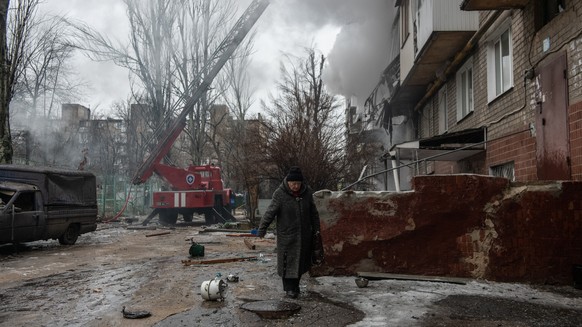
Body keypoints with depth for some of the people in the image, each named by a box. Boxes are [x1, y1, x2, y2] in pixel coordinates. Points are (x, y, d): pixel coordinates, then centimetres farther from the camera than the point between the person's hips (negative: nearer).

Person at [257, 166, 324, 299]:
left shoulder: (307, 192, -1)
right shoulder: (280, 193, -13)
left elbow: (313, 213, 9)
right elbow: (270, 212, -13)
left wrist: (316, 230, 12)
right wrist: (262, 229, -17)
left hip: (304, 235, 4)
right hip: (287, 235, -4)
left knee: (301, 261, 14)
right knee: (288, 262, 1)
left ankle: (295, 285, 31)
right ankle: (289, 289, 14)